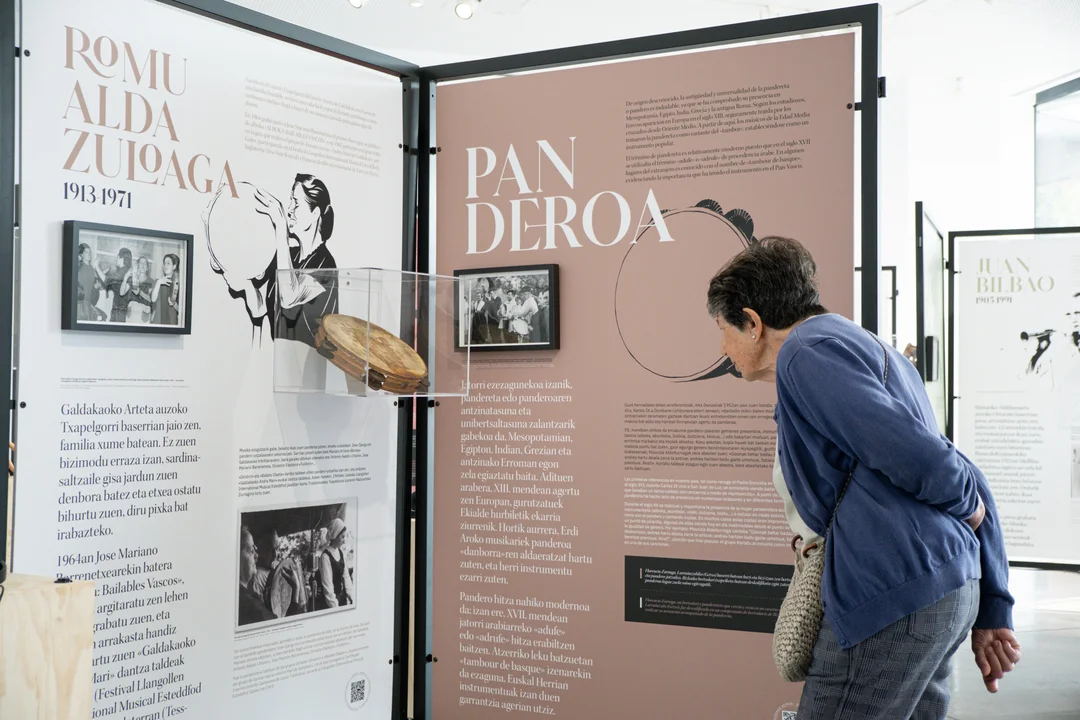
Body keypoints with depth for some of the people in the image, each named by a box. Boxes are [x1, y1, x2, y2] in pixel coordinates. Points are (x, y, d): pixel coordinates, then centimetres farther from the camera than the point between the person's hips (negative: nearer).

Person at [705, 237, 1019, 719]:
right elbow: (970, 486, 20)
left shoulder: (807, 351, -8)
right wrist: (991, 613, 17)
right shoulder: (867, 346, 22)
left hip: (892, 598, -10)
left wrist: (965, 507, 2)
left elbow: (913, 455, -19)